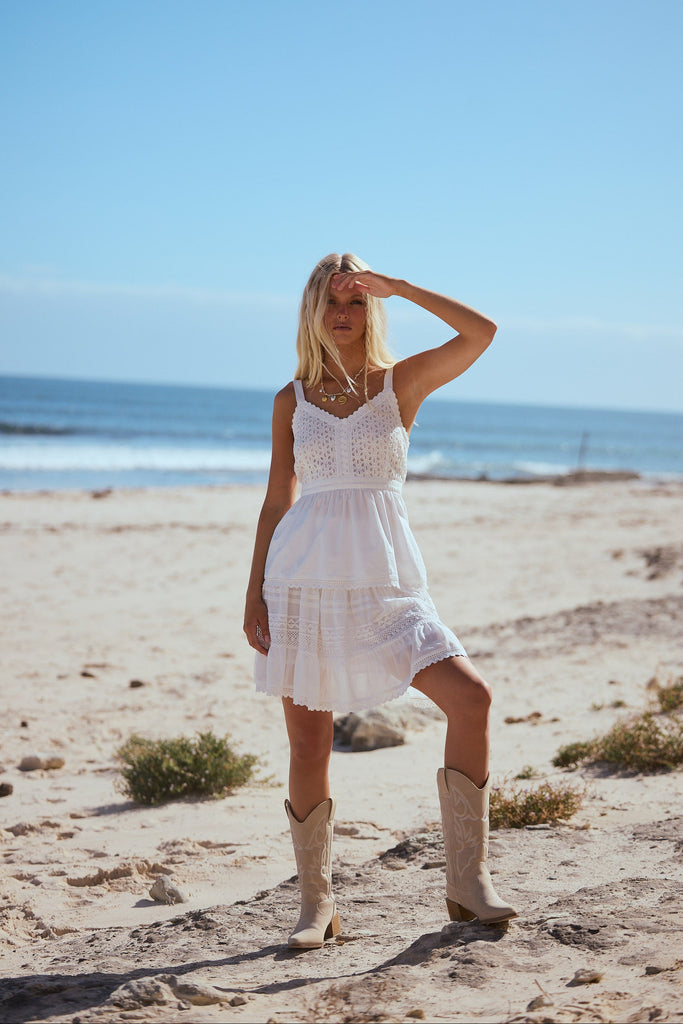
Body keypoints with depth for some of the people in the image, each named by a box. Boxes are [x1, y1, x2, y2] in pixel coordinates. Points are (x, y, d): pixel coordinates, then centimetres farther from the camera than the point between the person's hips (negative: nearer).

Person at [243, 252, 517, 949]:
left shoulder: (403, 382, 5)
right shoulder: (292, 400, 9)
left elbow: (481, 332, -11)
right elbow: (277, 501, 11)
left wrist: (397, 286, -9)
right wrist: (254, 592, 5)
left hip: (385, 580, -1)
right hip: (304, 577, 1)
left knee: (470, 697, -17)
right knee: (308, 745, 1)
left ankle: (467, 879, -6)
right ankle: (315, 902, 18)